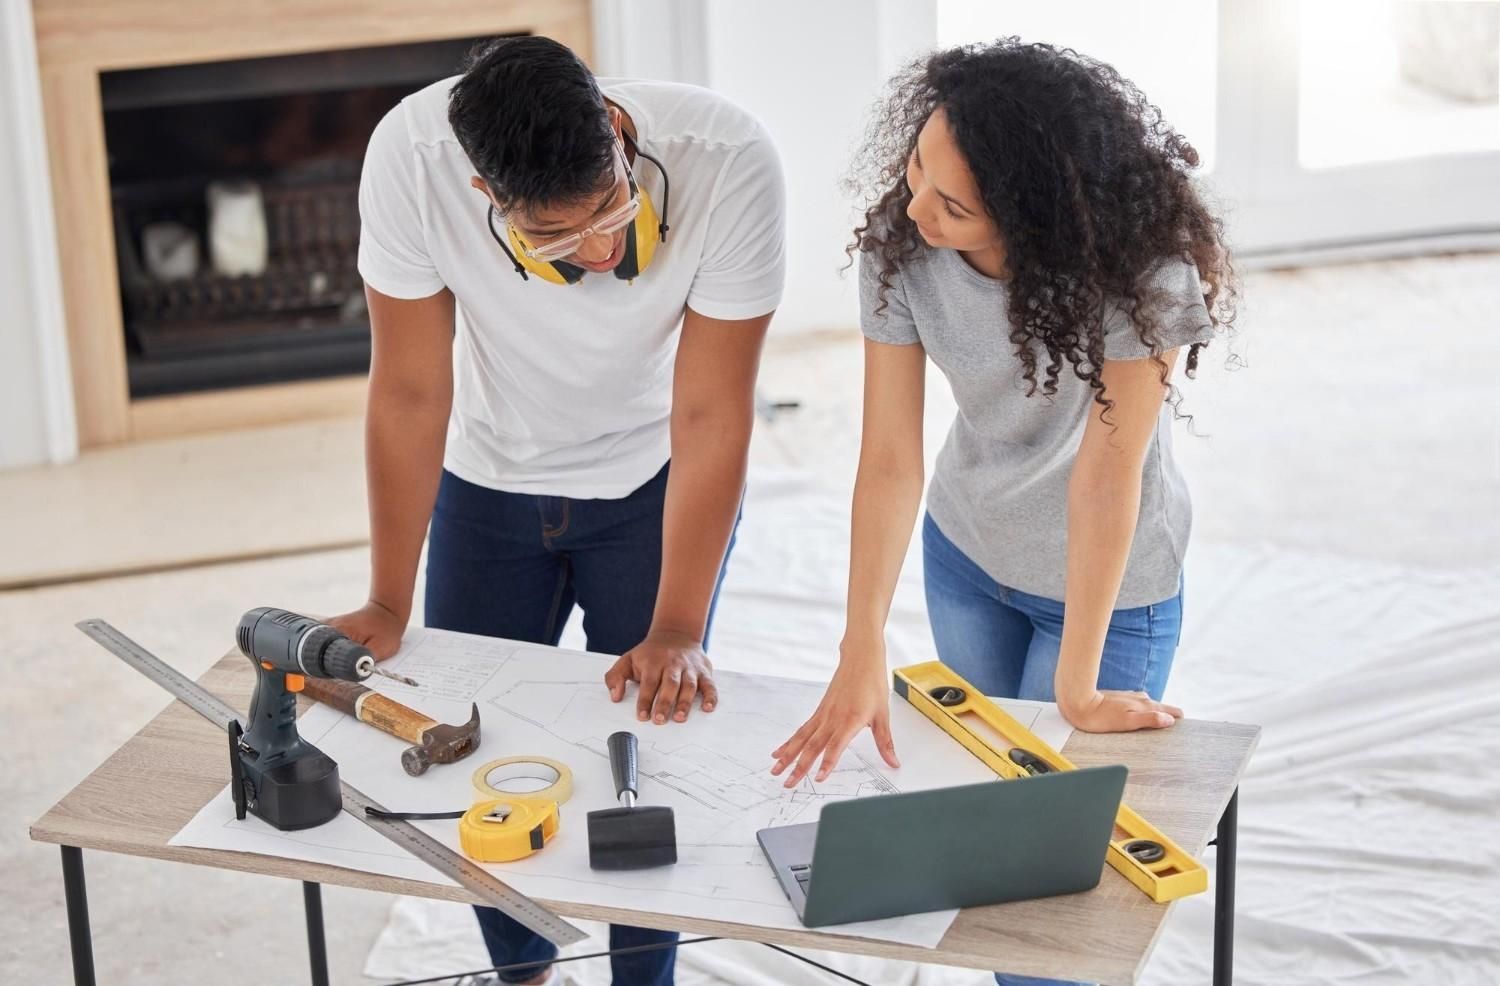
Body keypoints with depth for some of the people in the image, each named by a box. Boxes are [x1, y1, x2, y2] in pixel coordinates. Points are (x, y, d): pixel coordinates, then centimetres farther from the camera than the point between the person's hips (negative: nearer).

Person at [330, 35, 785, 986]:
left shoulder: (730, 161, -34)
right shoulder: (412, 157, -31)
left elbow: (711, 415, -25)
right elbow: (410, 391, -19)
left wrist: (676, 632, -22)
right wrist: (388, 606, -13)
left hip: (655, 480, -1)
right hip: (490, 480, 2)